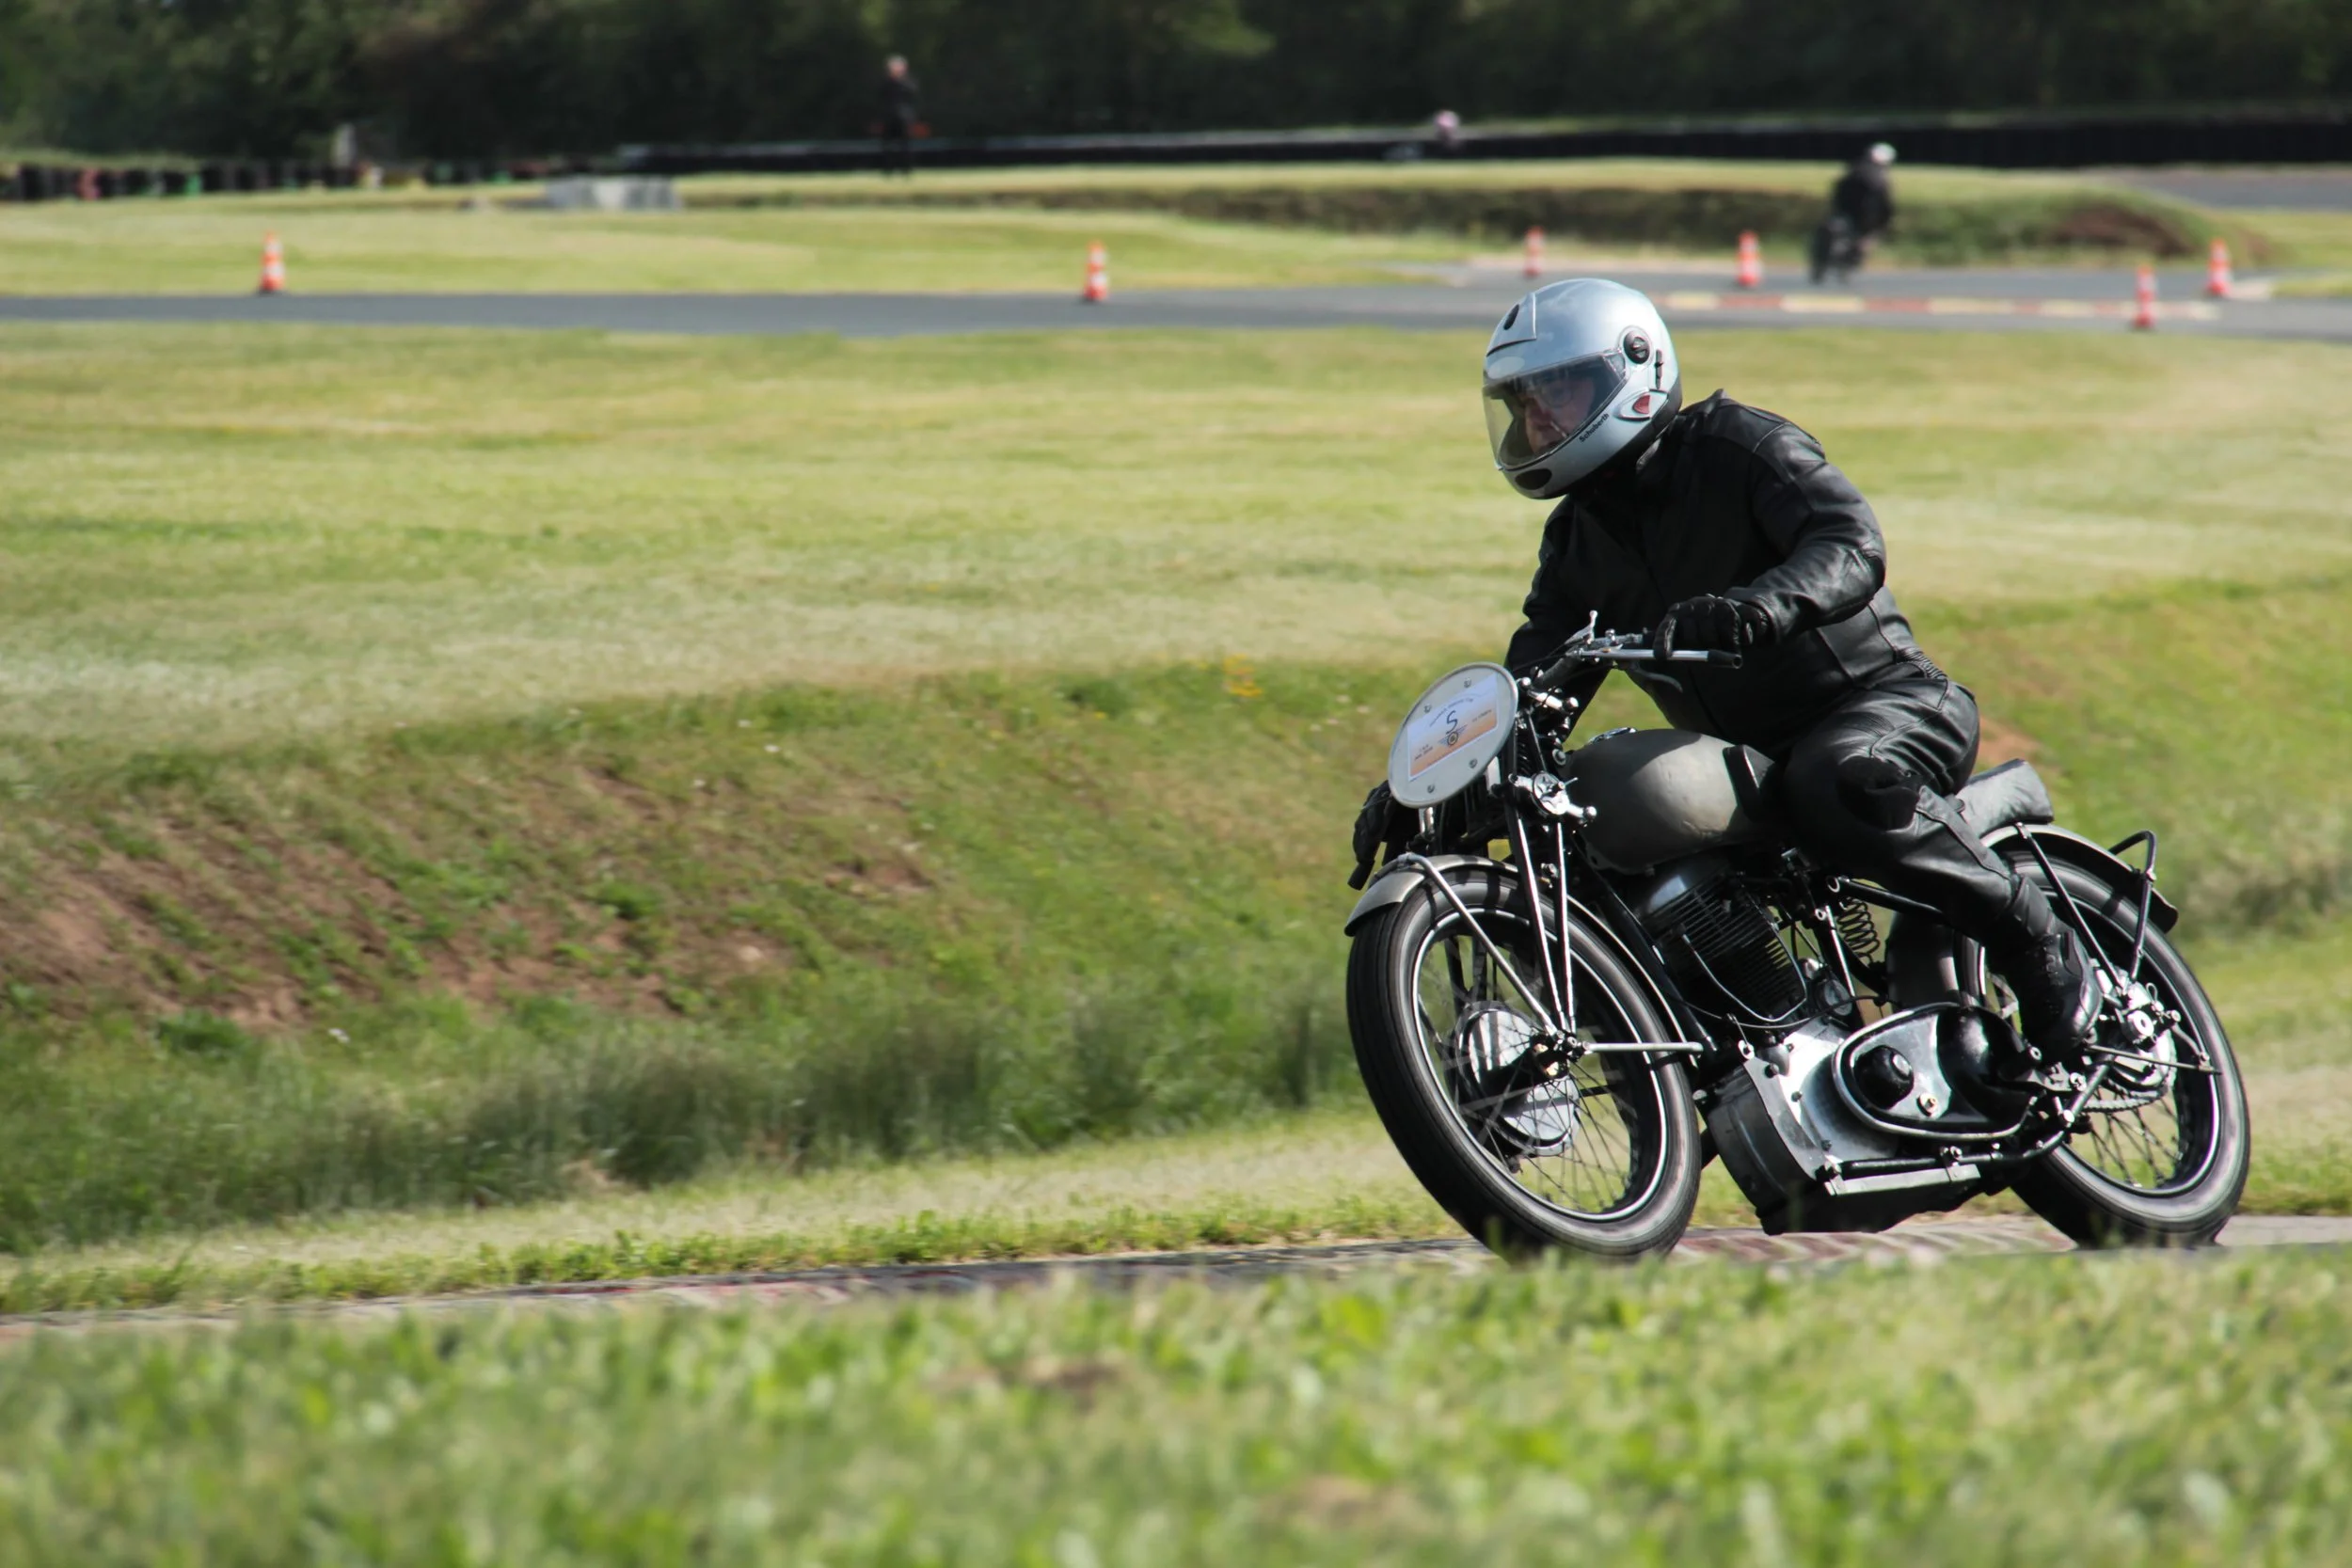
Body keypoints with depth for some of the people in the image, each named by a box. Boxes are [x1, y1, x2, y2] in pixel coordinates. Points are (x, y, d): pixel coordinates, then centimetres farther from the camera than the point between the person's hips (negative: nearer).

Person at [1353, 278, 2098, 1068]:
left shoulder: (1738, 446, -12)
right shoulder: (1577, 538, 11)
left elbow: (1851, 545, -28)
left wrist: (1762, 605, -49)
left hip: (1885, 701, -8)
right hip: (1751, 763, 8)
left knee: (1833, 785, -40)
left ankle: (2041, 948, -27)